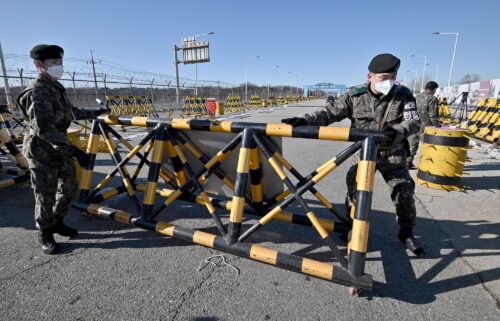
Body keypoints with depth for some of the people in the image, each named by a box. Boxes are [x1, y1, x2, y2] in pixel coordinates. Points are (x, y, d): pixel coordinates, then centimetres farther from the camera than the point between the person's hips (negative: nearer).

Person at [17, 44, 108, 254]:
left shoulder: (57, 87, 9)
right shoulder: (38, 92, -20)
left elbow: (70, 111, 24)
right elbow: (44, 128, -30)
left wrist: (93, 113, 32)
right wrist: (73, 150, -38)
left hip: (60, 148, 9)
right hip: (42, 151, -8)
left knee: (69, 187, 15)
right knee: (46, 195, 2)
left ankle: (57, 222, 33)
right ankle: (45, 234, 21)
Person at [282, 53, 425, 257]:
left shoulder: (403, 95, -7)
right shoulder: (355, 96, -7)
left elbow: (414, 122, -14)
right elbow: (331, 113, -10)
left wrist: (397, 132, -38)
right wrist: (305, 121, -25)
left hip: (393, 155, 0)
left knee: (404, 192, 2)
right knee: (354, 189, 1)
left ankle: (406, 233, 26)